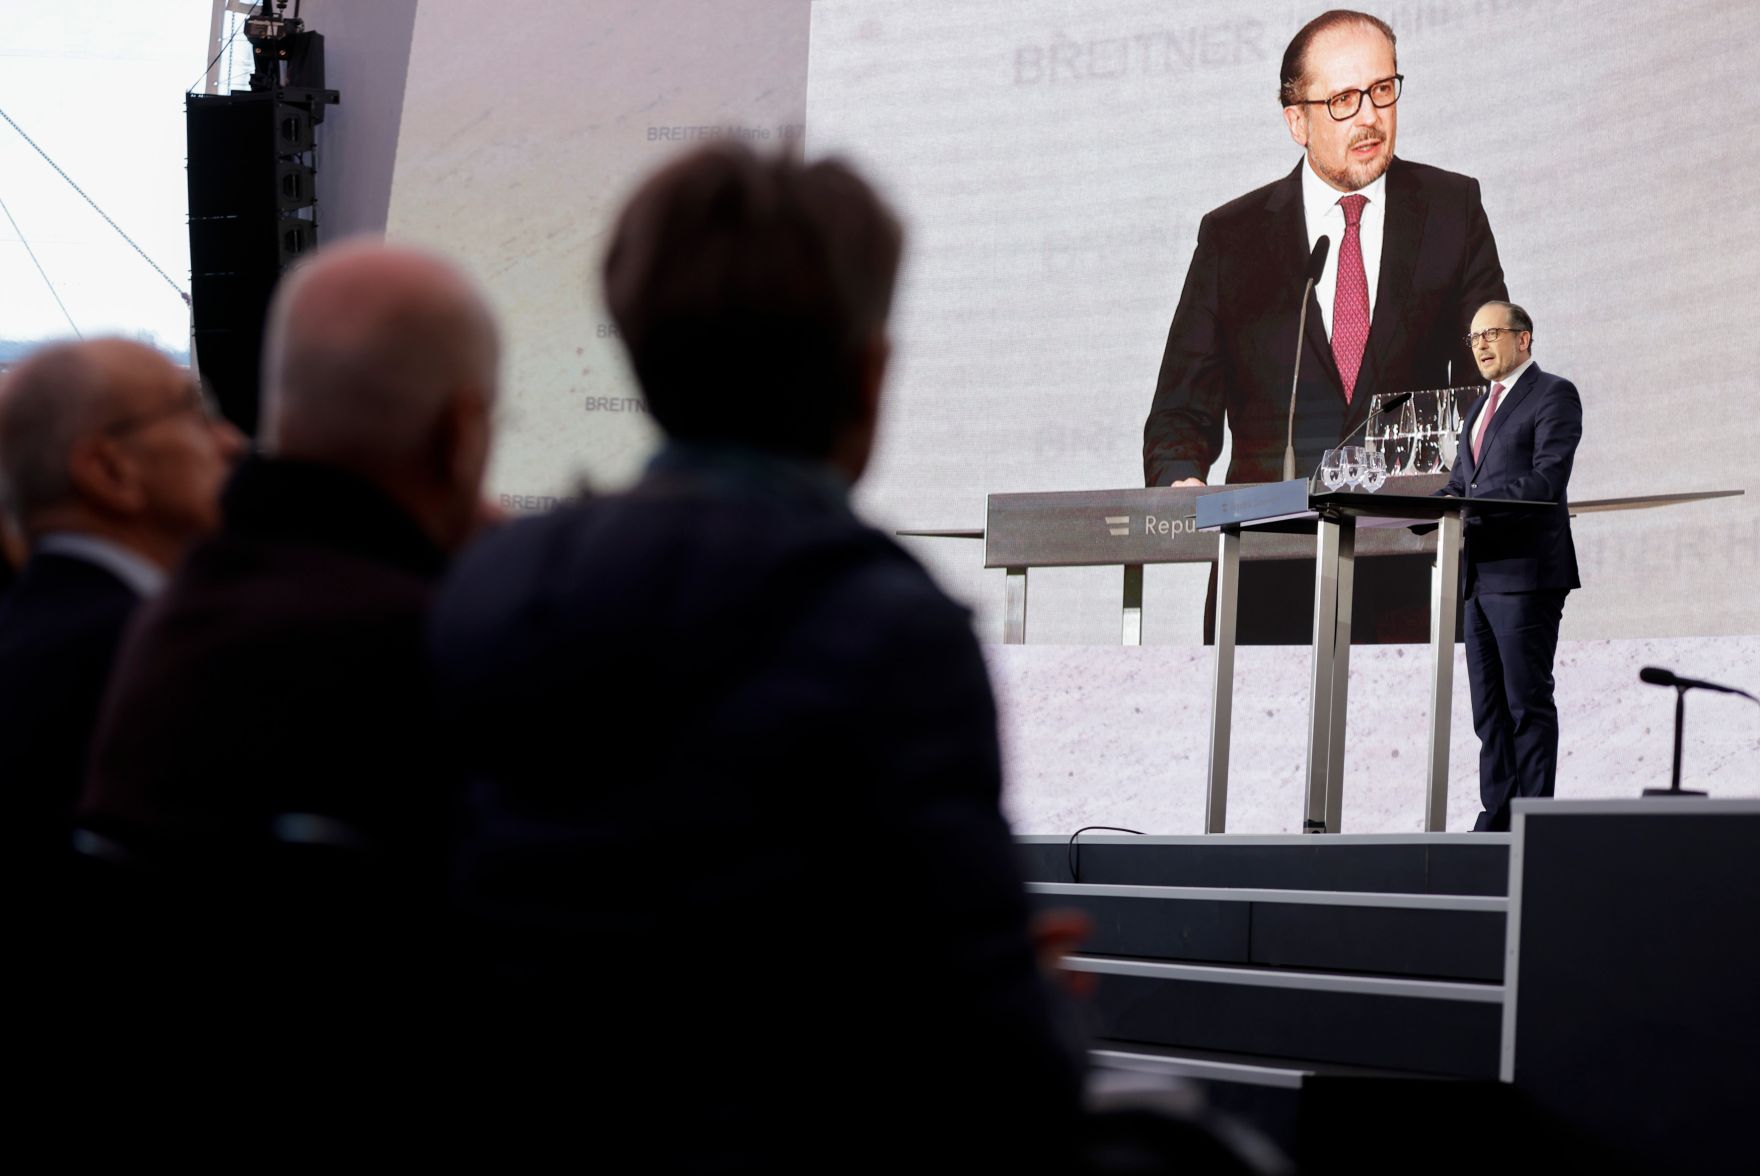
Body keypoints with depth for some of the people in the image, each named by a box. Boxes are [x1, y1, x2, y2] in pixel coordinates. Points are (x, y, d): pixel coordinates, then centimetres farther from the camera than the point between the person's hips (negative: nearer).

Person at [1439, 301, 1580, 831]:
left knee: (1528, 700, -8)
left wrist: (1472, 503, -23)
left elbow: (1547, 479, -15)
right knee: (1489, 706, 8)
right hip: (1480, 575, 9)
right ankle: (1497, 816, 10)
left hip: (1526, 572, -9)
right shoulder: (1479, 409, 23)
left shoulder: (1553, 395, -3)